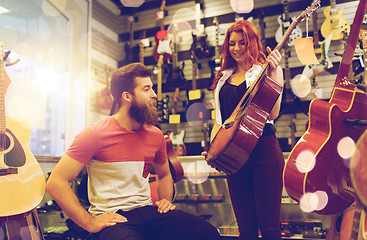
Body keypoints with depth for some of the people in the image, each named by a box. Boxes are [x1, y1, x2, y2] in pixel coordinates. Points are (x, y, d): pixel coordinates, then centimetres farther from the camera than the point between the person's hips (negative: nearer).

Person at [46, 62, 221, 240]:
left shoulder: (155, 134, 9)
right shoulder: (96, 133, -7)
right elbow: (55, 182, -9)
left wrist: (166, 200, 7)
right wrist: (90, 224, -14)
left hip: (147, 210, 5)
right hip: (111, 218, -5)